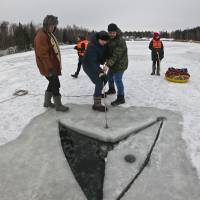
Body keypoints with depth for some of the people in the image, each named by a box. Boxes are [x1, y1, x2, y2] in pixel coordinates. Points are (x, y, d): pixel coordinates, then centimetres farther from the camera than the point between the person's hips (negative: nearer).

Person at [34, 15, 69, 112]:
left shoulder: (49, 34, 15)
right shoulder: (41, 36, -18)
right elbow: (43, 54, -24)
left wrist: (56, 65, 21)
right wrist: (50, 68, -25)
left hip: (52, 65, 10)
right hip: (48, 66, -10)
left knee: (52, 83, 17)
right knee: (55, 84, -5)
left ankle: (47, 102, 30)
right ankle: (58, 105, 7)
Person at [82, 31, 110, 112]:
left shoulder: (101, 44, -3)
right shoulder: (92, 46, -30)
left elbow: (102, 54, 15)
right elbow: (92, 62, -36)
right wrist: (100, 72, -42)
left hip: (95, 65, 9)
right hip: (88, 66, -9)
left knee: (104, 78, 17)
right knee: (99, 83, -19)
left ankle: (98, 93, 38)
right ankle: (96, 104, -16)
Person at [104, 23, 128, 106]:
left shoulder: (120, 42, -26)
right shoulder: (110, 39, 5)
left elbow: (116, 56, -31)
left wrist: (107, 64, -35)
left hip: (119, 64, -10)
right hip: (113, 63, 10)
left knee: (118, 80, -10)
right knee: (109, 75, 23)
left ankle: (121, 98, 0)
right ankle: (111, 89, 48)